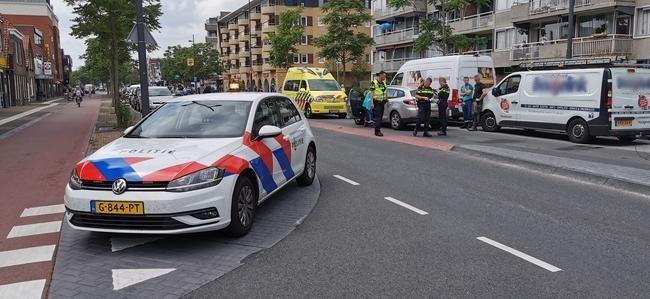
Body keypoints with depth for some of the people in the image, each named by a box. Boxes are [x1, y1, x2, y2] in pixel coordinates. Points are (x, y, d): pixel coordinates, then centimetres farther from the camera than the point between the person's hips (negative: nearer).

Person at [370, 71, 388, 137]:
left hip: (382, 102, 7)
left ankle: (378, 130, 17)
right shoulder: (374, 83, -9)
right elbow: (372, 93, -11)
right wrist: (372, 103, -16)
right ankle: (377, 131, -9)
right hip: (376, 103, -7)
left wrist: (387, 100, 17)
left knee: (380, 117, 9)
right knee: (378, 117, -10)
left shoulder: (384, 83, 14)